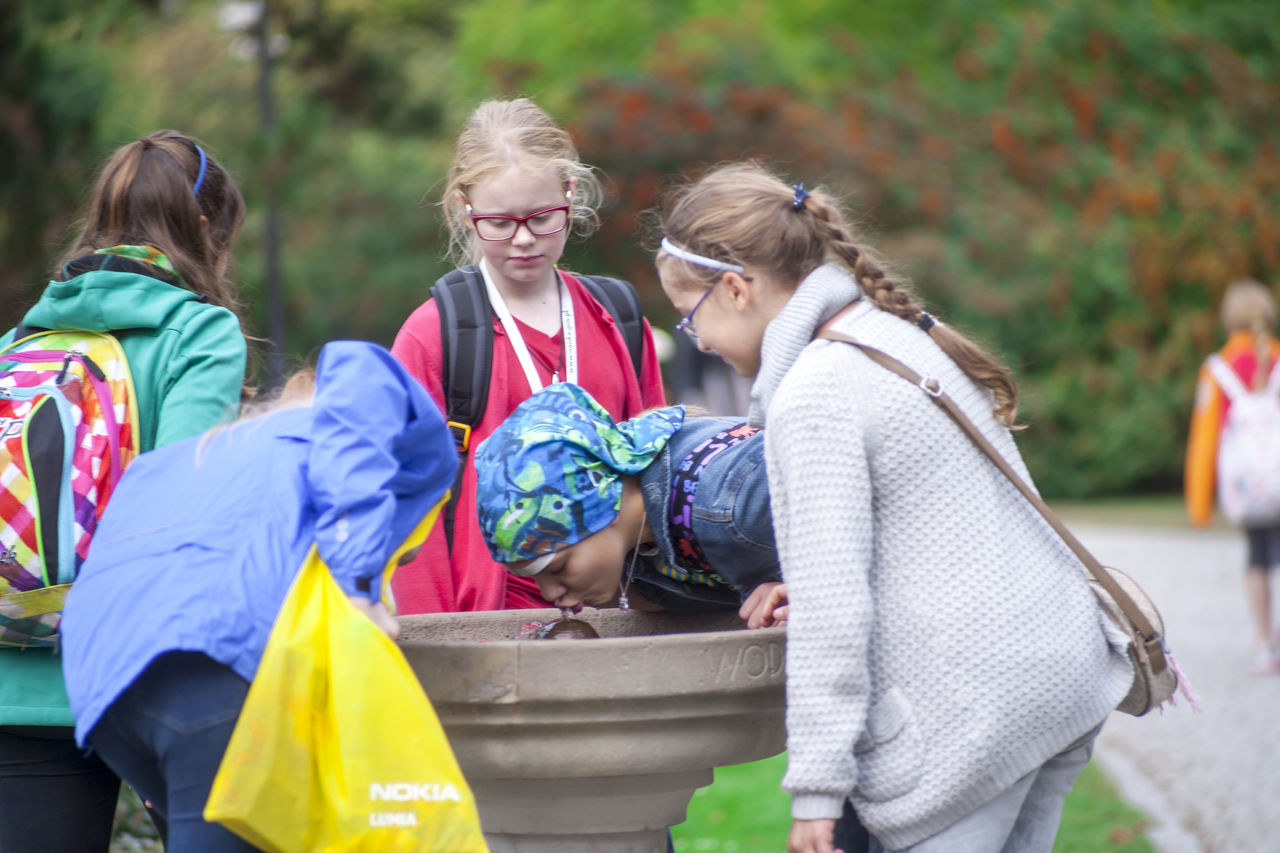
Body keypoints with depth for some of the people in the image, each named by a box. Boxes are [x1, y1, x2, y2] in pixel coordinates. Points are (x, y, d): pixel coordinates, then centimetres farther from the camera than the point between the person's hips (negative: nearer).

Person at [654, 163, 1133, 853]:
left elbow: (831, 613, -19)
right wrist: (802, 583, 16)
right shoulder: (911, 334, 14)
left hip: (969, 711, -9)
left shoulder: (813, 396, -15)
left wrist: (815, 787, -14)